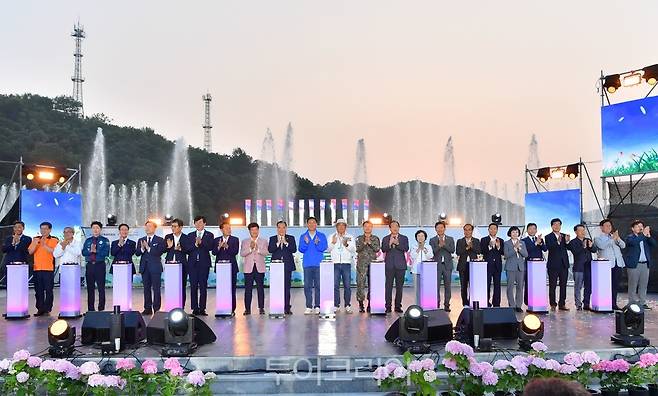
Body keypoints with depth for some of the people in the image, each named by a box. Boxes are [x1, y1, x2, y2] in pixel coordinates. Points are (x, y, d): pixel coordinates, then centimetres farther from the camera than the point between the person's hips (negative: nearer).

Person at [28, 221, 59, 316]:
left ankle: (47, 309, 1)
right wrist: (35, 244, -10)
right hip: (37, 268, 4)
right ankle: (40, 309, 12)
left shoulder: (54, 240, 3)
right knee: (38, 290, 6)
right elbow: (30, 252, 6)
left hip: (48, 268, -4)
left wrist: (44, 245, -19)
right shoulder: (36, 239, 15)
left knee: (48, 290, -3)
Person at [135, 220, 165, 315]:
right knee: (146, 288, 7)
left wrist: (148, 248, -17)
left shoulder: (160, 240, 2)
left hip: (155, 267, -4)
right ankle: (147, 308, 13)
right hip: (144, 267, 4)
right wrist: (142, 249, -13)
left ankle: (156, 309, 1)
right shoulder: (141, 240, 15)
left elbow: (159, 252, -11)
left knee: (156, 288, -3)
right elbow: (137, 253, 6)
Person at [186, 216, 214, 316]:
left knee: (203, 286, -3)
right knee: (193, 286, 1)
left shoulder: (209, 235, 8)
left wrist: (201, 242, -22)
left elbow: (210, 247, -8)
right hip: (192, 264, 2)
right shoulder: (190, 235, 15)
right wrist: (195, 244, -12)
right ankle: (195, 309, 5)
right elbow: (187, 249, 3)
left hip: (204, 264, -2)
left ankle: (202, 308, 1)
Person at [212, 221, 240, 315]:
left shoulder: (235, 240, 6)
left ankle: (232, 309, 4)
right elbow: (214, 252, -2)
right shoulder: (216, 240, 11)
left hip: (232, 267, -1)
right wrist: (219, 247, -21)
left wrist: (227, 247, -22)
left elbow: (236, 251, -8)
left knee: (232, 289, -1)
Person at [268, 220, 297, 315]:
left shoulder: (291, 238, 11)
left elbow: (294, 249, -2)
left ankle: (287, 308, 2)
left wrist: (286, 243, -12)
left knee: (287, 287, -2)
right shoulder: (272, 239, 12)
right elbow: (270, 250, -3)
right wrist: (278, 243, -14)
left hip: (287, 265, 0)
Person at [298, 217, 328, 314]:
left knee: (318, 285, -3)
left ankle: (317, 306, 3)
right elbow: (301, 249, 1)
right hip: (307, 264, 1)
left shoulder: (322, 236, 9)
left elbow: (323, 248, -3)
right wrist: (306, 243, -17)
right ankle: (308, 306, 3)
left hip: (318, 264, -1)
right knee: (307, 285, -1)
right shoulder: (303, 236, 12)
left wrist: (317, 243, -21)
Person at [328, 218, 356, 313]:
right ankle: (336, 306, 0)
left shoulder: (350, 237, 13)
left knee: (347, 285, -2)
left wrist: (347, 245, -15)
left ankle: (348, 305, 3)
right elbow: (328, 249, 6)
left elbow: (354, 250, 3)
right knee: (335, 285, -5)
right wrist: (333, 243, -11)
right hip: (335, 263, 0)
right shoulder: (332, 237, 14)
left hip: (346, 263, 0)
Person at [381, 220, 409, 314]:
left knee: (399, 286, 3)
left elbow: (406, 249, -6)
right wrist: (389, 244, -18)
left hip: (400, 265, 0)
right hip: (389, 265, 0)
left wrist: (397, 243, -16)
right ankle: (388, 306, 2)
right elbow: (383, 250, -3)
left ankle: (398, 306, 10)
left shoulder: (404, 238, 10)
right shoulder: (385, 239, 11)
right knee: (388, 286, -3)